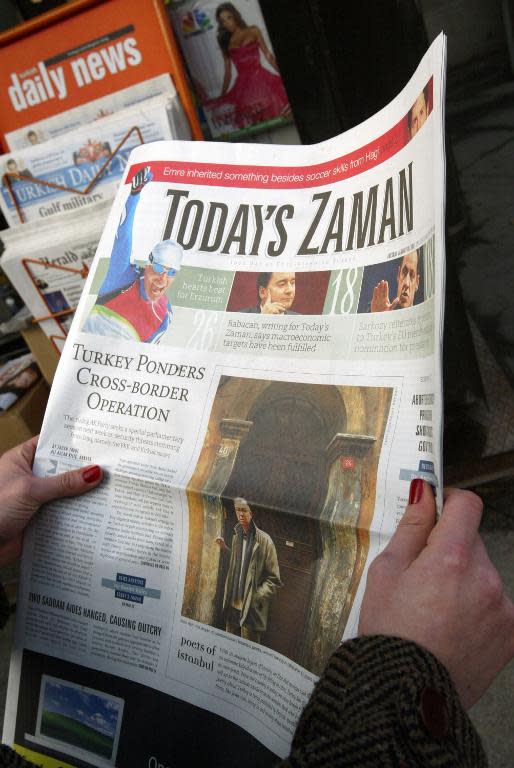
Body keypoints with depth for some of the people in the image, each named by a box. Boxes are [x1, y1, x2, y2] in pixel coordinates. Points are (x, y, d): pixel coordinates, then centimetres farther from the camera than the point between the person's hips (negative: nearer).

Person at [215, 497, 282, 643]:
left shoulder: (264, 540, -12)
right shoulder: (237, 536, 7)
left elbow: (274, 580, -9)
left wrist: (256, 596, -19)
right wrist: (224, 548, 5)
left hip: (251, 610, -6)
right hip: (232, 606, 6)